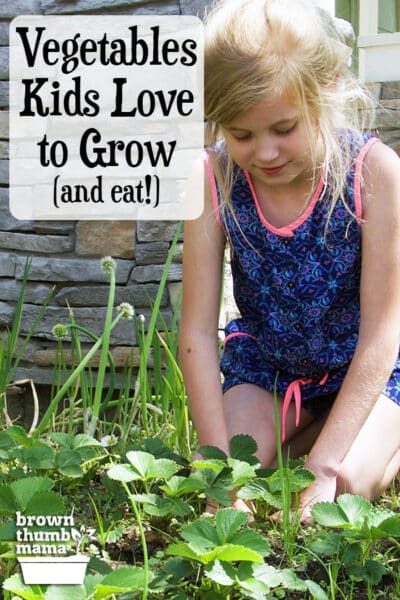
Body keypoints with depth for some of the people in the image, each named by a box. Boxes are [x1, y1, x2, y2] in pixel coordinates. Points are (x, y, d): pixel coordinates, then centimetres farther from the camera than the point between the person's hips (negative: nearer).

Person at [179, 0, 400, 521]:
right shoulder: (214, 181, -22)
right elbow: (197, 331, -18)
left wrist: (322, 464, -30)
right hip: (264, 360, 2)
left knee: (348, 484, -20)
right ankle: (295, 431, 16)